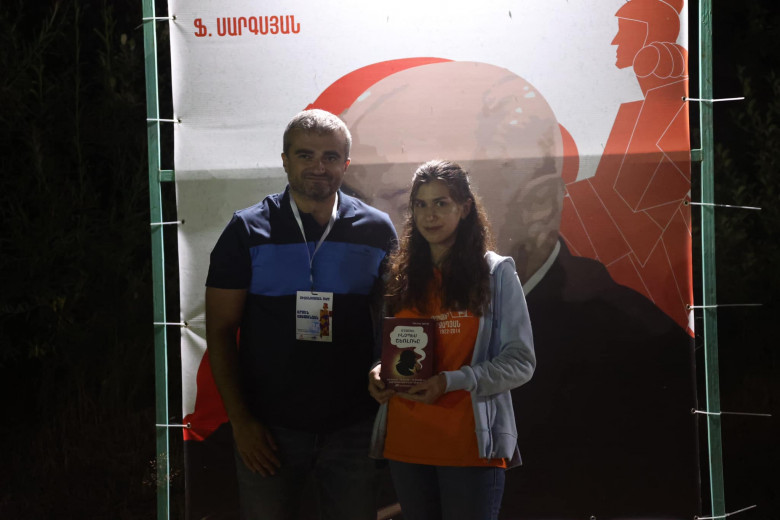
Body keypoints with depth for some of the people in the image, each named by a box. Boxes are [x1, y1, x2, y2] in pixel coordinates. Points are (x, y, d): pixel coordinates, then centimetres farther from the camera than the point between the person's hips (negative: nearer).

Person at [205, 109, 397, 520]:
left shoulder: (376, 231, 3)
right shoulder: (248, 231, -2)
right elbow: (220, 330, -2)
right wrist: (239, 420, -8)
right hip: (268, 430, -1)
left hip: (352, 428, 1)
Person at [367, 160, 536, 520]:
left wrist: (451, 381, -18)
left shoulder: (496, 273, 0)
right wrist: (377, 372, -5)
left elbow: (520, 361, -5)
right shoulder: (400, 275, 11)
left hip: (470, 445, -3)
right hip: (405, 440, 4)